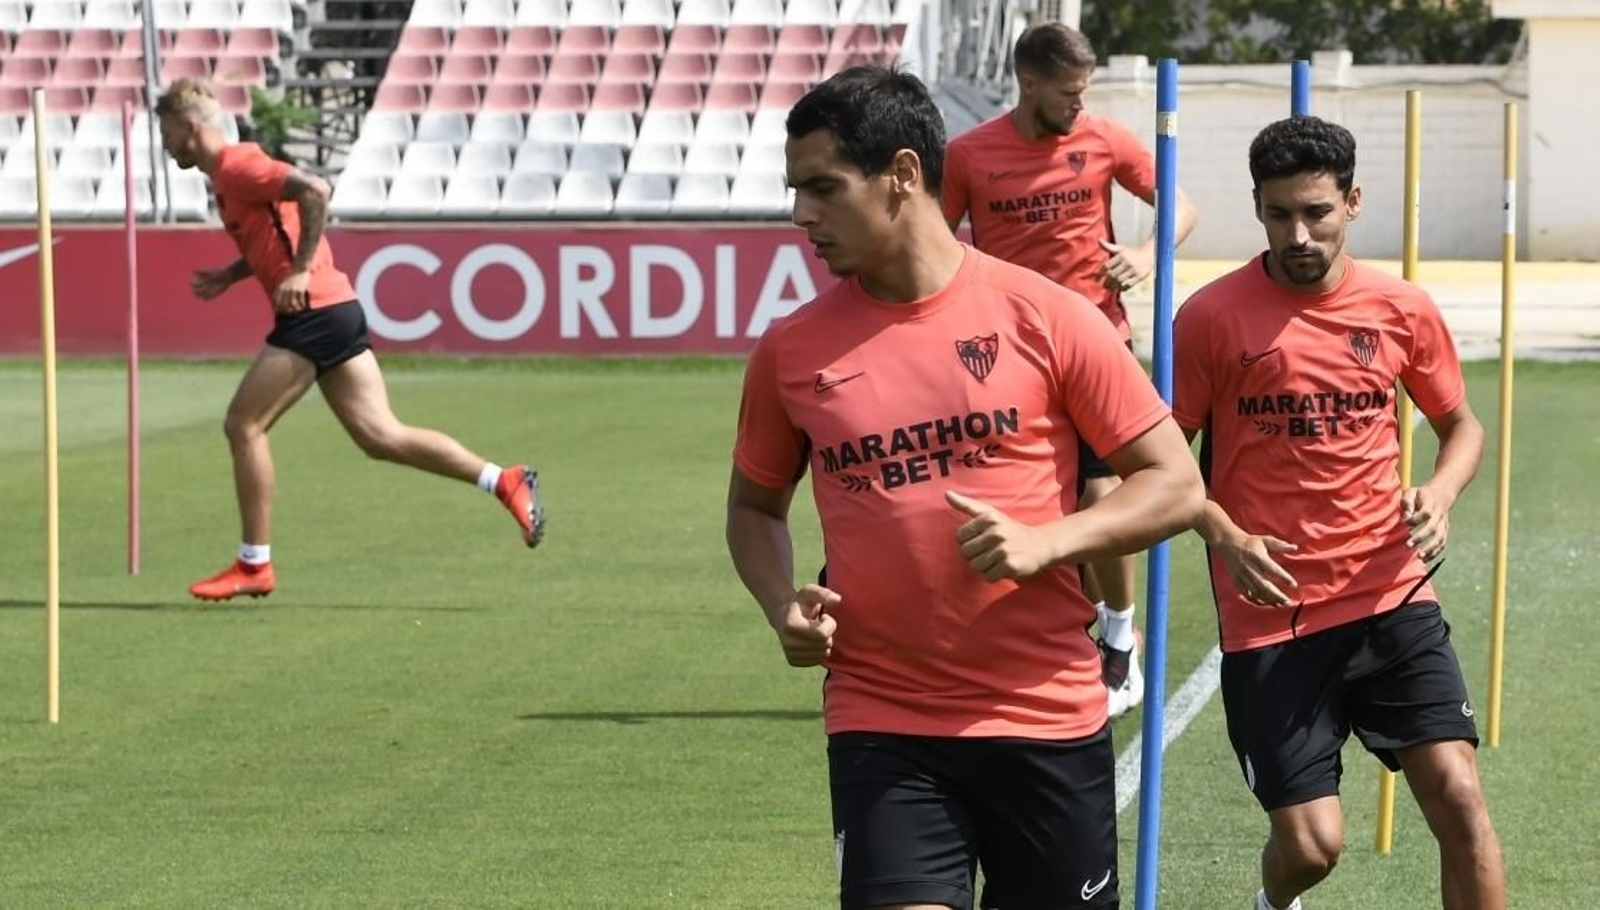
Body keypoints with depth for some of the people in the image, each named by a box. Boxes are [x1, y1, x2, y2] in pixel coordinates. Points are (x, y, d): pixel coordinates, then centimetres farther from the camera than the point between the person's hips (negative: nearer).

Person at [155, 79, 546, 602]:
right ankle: (504, 481, 0)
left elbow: (314, 191, -24)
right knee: (380, 436, 4)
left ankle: (254, 566, 1)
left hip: (311, 313, -10)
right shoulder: (230, 173, 20)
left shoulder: (236, 167, -10)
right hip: (334, 309, 10)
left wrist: (300, 271, -22)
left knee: (243, 426, -3)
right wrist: (230, 276, 20)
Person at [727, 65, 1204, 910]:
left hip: (1049, 717, -1)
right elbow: (756, 505, 18)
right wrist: (781, 603, -3)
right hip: (882, 725, 1)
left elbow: (1175, 483, -2)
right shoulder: (792, 350, 2)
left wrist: (1046, 541, -17)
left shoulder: (1047, 317, -5)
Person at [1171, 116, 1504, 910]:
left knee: (1458, 796, -11)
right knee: (1309, 842, -2)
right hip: (1270, 614, -2)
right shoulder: (1213, 318, -6)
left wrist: (1438, 497, -5)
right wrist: (1224, 538, -16)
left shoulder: (1402, 310, 2)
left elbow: (1462, 426, 17)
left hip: (1389, 597, 2)